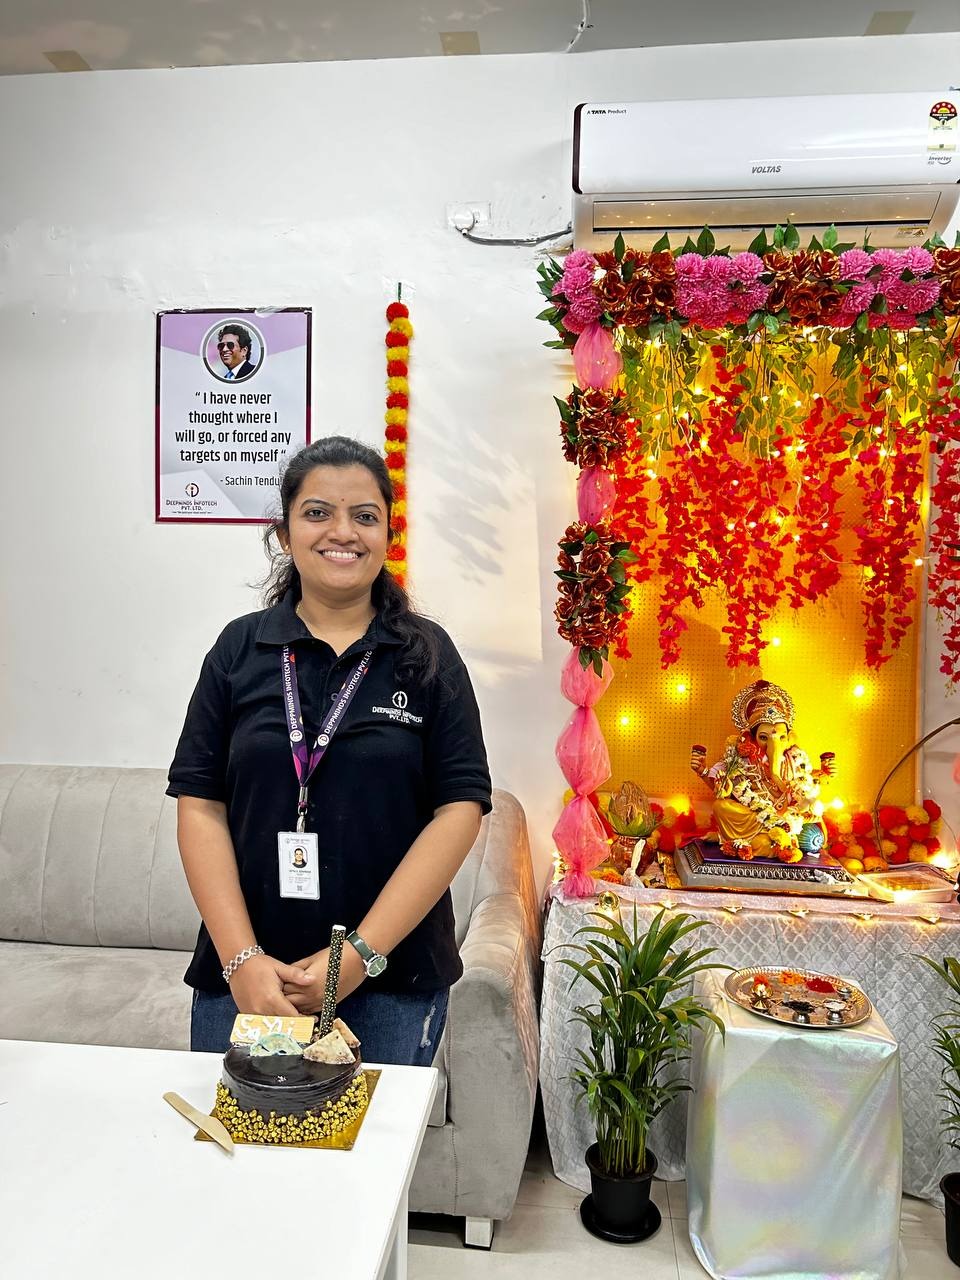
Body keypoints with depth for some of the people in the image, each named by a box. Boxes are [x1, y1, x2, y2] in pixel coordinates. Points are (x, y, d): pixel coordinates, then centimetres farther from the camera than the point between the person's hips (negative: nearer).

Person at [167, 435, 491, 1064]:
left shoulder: (427, 655, -2)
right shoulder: (239, 649, 2)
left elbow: (460, 809, -7)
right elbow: (201, 806, -1)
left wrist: (361, 954, -13)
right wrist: (240, 959, -10)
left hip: (393, 979, -1)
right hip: (243, 972, 1)